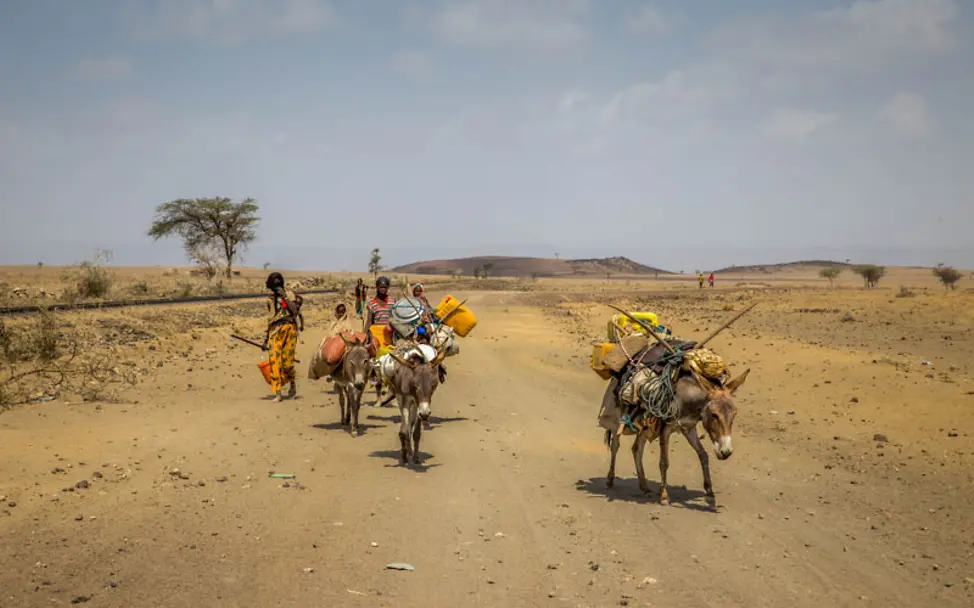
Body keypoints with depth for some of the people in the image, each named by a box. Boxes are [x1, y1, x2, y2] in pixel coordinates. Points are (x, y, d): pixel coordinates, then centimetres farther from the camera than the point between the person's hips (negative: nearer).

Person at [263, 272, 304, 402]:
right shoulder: (271, 299, 16)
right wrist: (266, 338, 21)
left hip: (289, 329, -4)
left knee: (287, 362, -7)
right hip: (275, 331, 5)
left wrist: (284, 297, -18)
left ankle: (293, 385, 20)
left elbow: (295, 310, -15)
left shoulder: (290, 294, 0)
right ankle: (277, 393, -5)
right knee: (274, 361, -7)